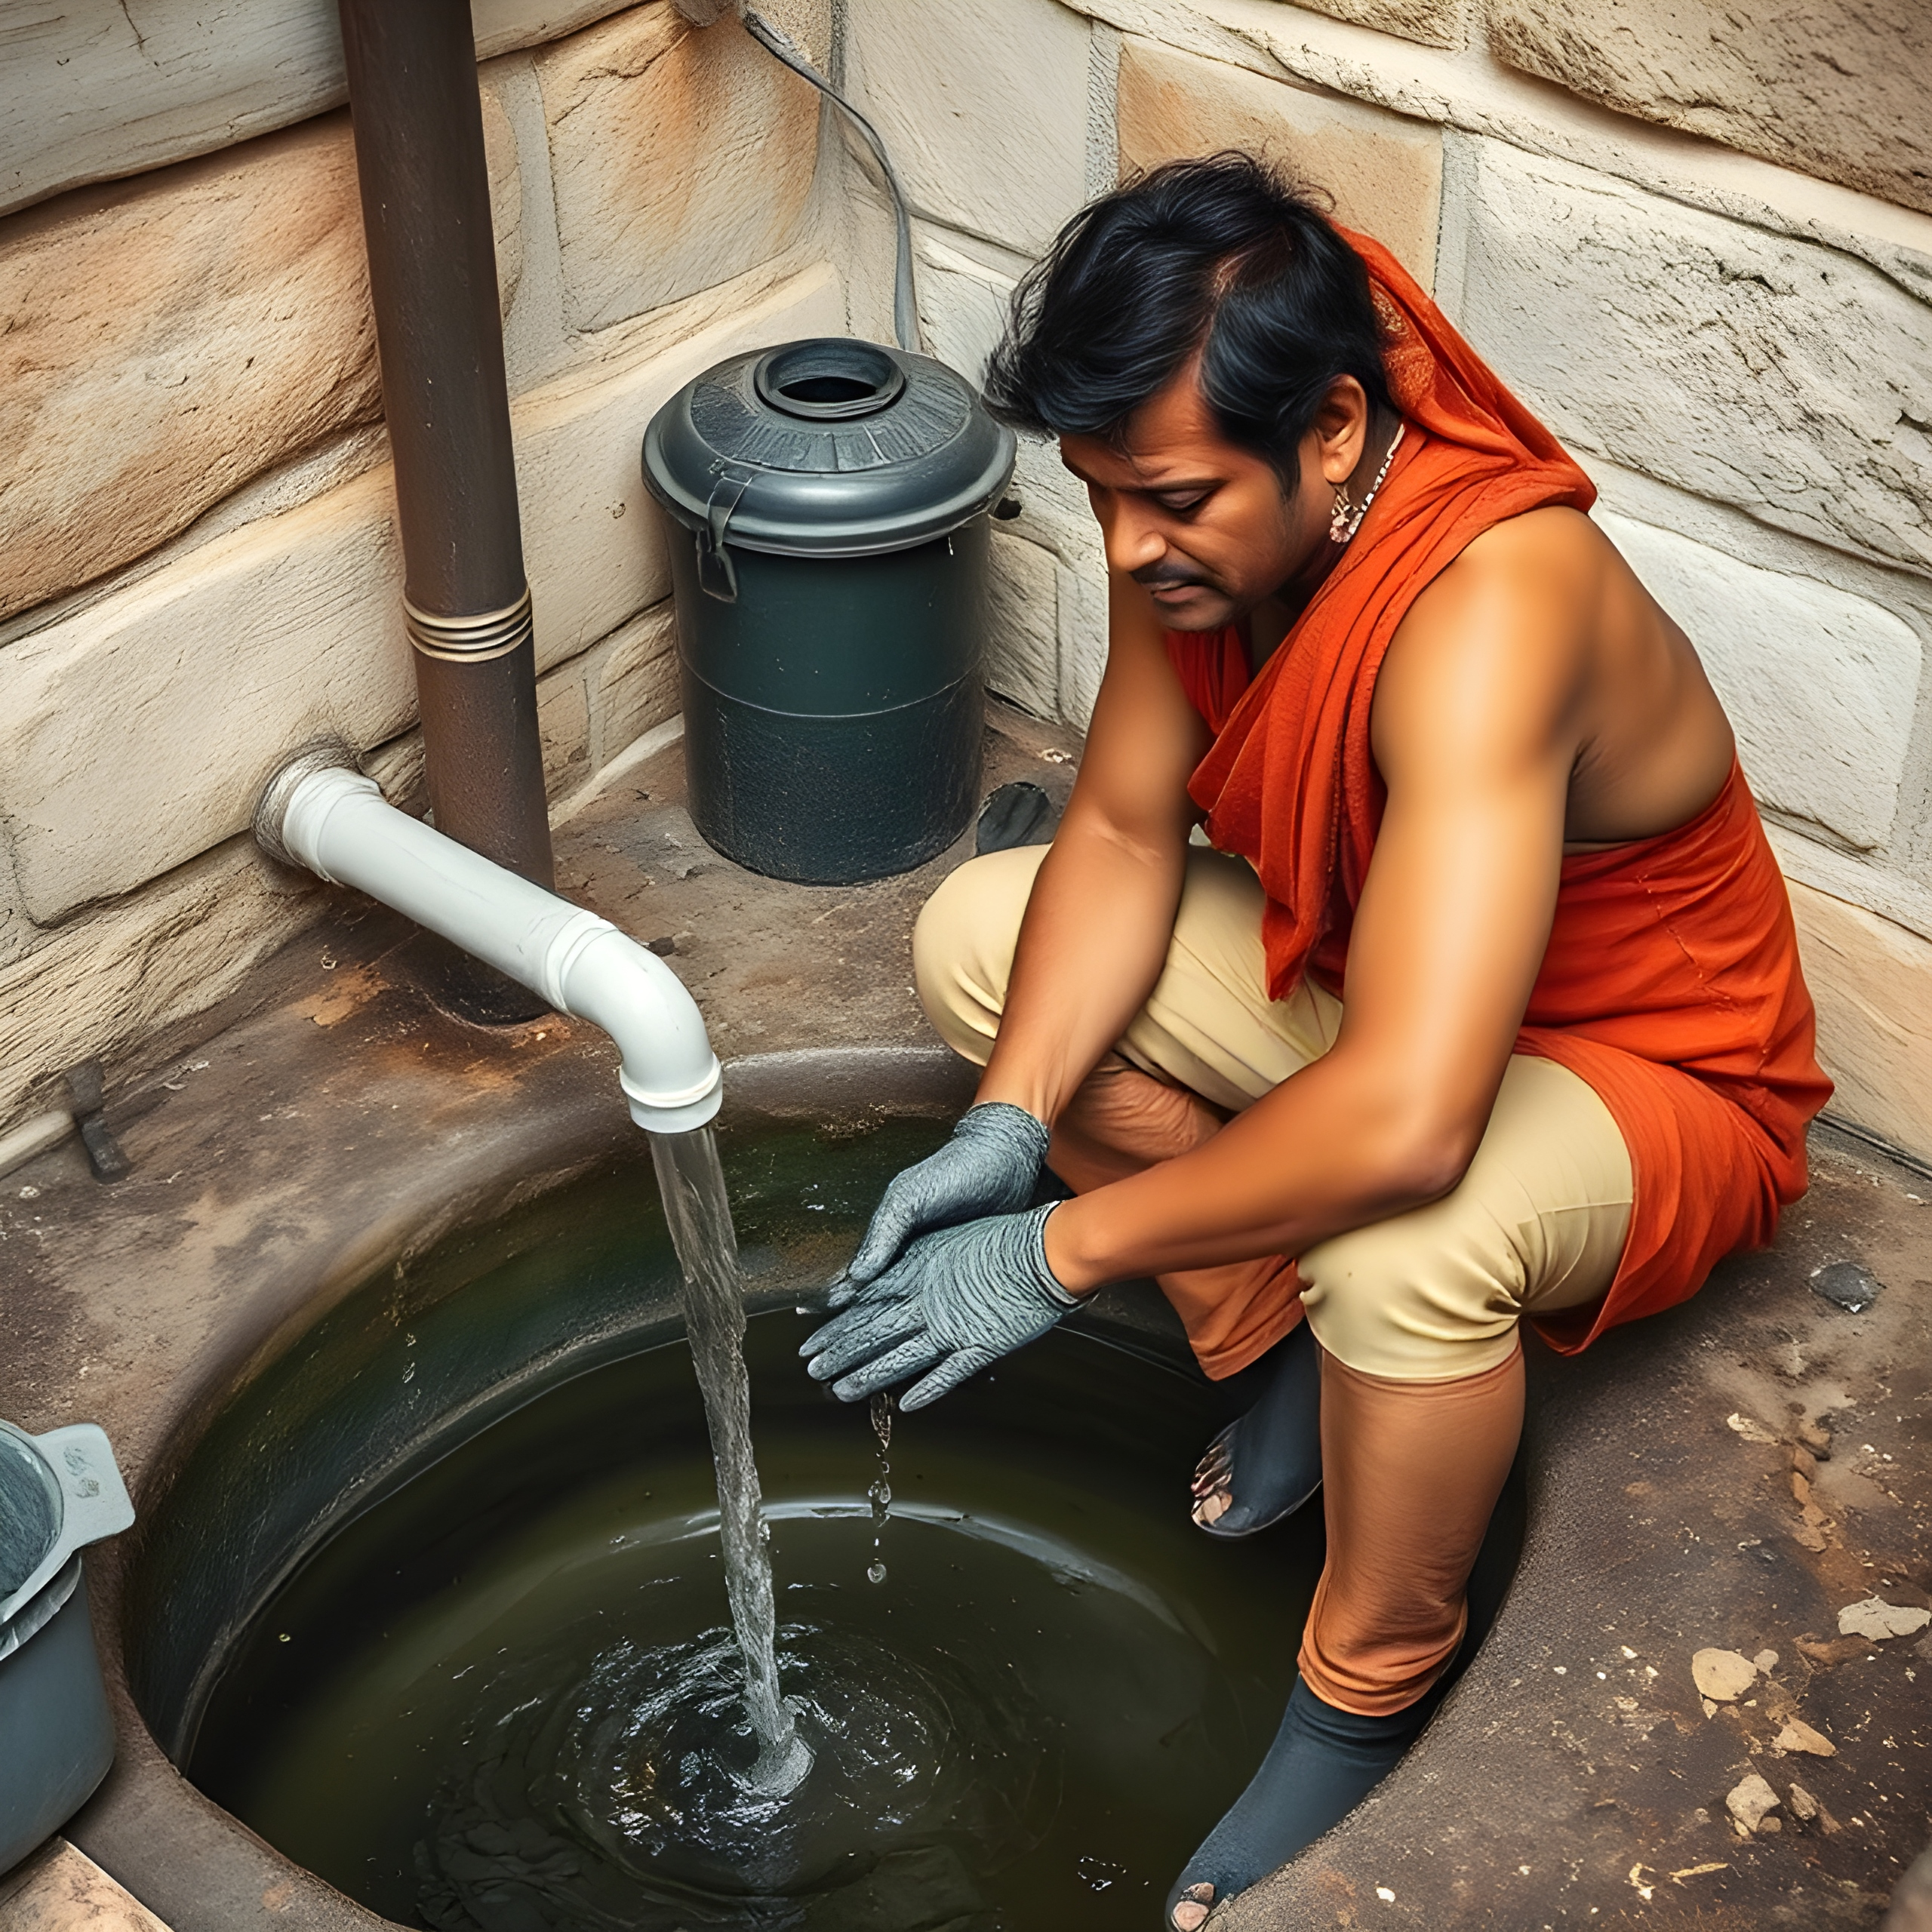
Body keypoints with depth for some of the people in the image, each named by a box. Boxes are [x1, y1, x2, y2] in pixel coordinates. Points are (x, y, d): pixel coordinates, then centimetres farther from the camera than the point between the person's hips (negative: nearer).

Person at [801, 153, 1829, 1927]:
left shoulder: (1488, 607, -40)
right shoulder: (1205, 519, -16)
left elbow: (1404, 1122, -48)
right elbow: (1123, 832, -6)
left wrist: (1062, 1251, -37)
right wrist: (1011, 1126, -21)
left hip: (1646, 1082, -7)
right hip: (1357, 968, 8)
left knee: (1403, 1248, -40)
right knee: (978, 938, -2)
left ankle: (1367, 1712, -12)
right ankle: (1285, 1355, 6)